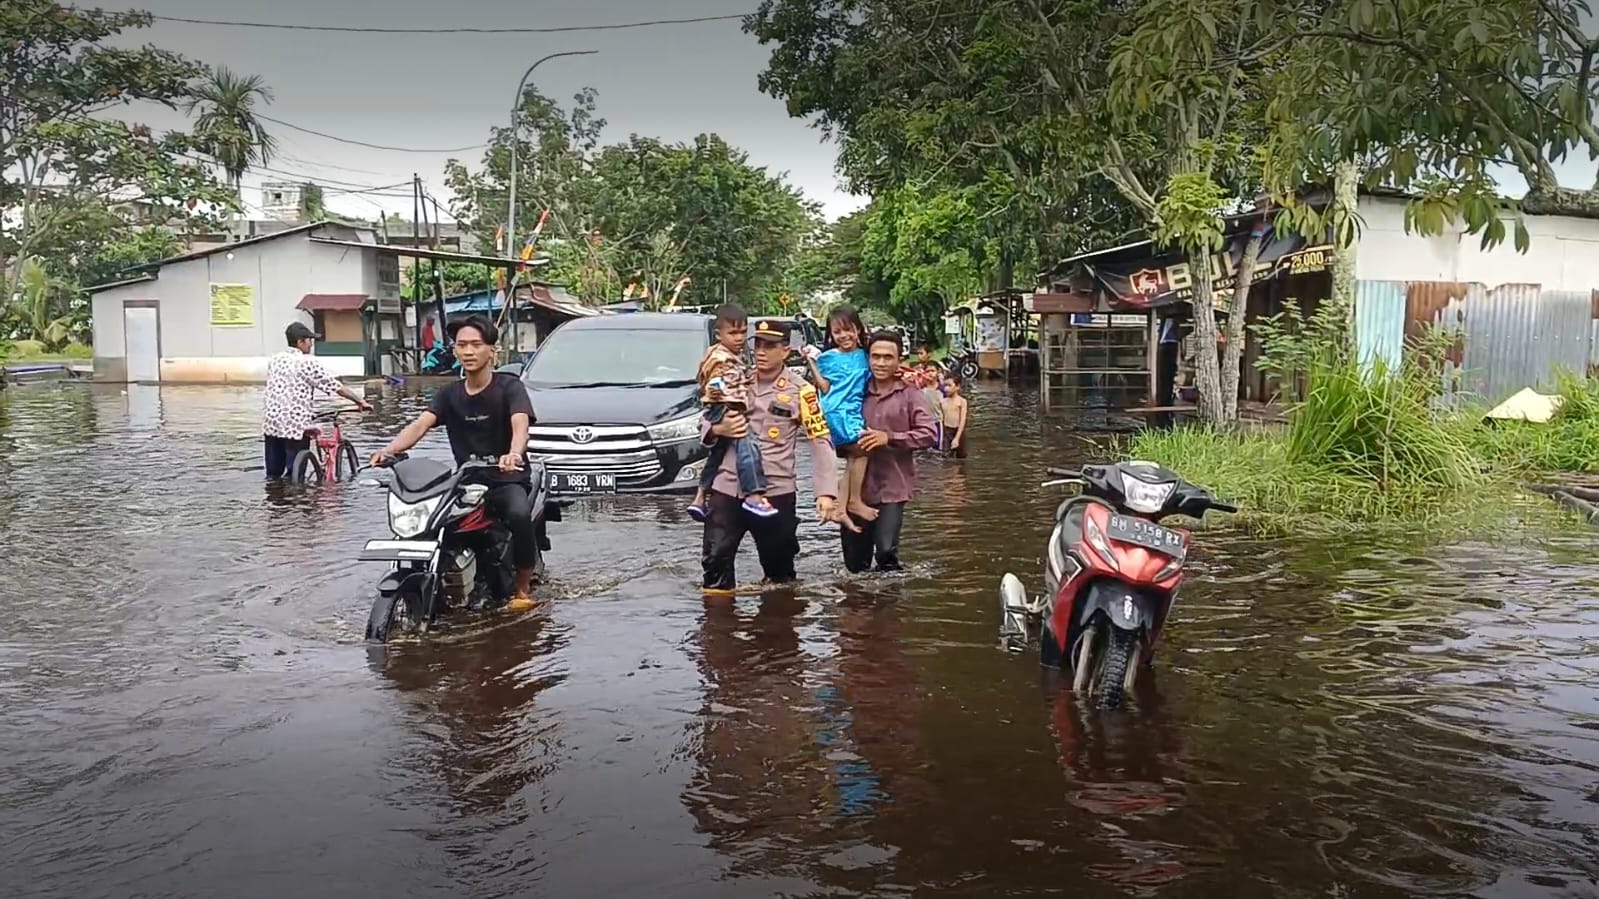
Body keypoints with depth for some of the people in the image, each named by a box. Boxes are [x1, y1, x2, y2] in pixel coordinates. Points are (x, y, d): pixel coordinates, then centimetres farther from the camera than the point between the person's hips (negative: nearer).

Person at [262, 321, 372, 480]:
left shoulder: (274, 360, 12)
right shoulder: (307, 362, -7)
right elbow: (337, 387, -8)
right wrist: (360, 401, -2)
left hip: (271, 421, 6)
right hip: (296, 424, -6)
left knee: (273, 474, 13)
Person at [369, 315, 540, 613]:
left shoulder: (509, 387, -5)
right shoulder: (449, 395, 10)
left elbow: (520, 425, -24)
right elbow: (421, 424, -6)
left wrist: (514, 454, -47)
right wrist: (390, 449, -27)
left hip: (507, 480, -5)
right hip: (466, 482, 5)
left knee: (519, 514, -34)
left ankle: (523, 588, -14)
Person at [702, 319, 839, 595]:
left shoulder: (800, 391, -3)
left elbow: (821, 442, -5)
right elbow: (705, 423, 15)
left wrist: (826, 492, -15)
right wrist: (718, 429, -10)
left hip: (776, 491, -2)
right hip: (727, 487, 2)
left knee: (779, 562, 13)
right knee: (716, 559, 1)